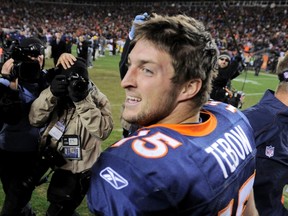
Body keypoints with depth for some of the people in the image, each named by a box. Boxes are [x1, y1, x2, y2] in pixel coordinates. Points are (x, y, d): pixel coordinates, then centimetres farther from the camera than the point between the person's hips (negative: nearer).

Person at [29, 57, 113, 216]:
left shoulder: (97, 99, -17)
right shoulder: (57, 93, -5)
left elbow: (103, 131, -32)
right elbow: (35, 120, -13)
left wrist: (82, 101, -36)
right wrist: (50, 94, -27)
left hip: (78, 170, -5)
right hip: (59, 164, 5)